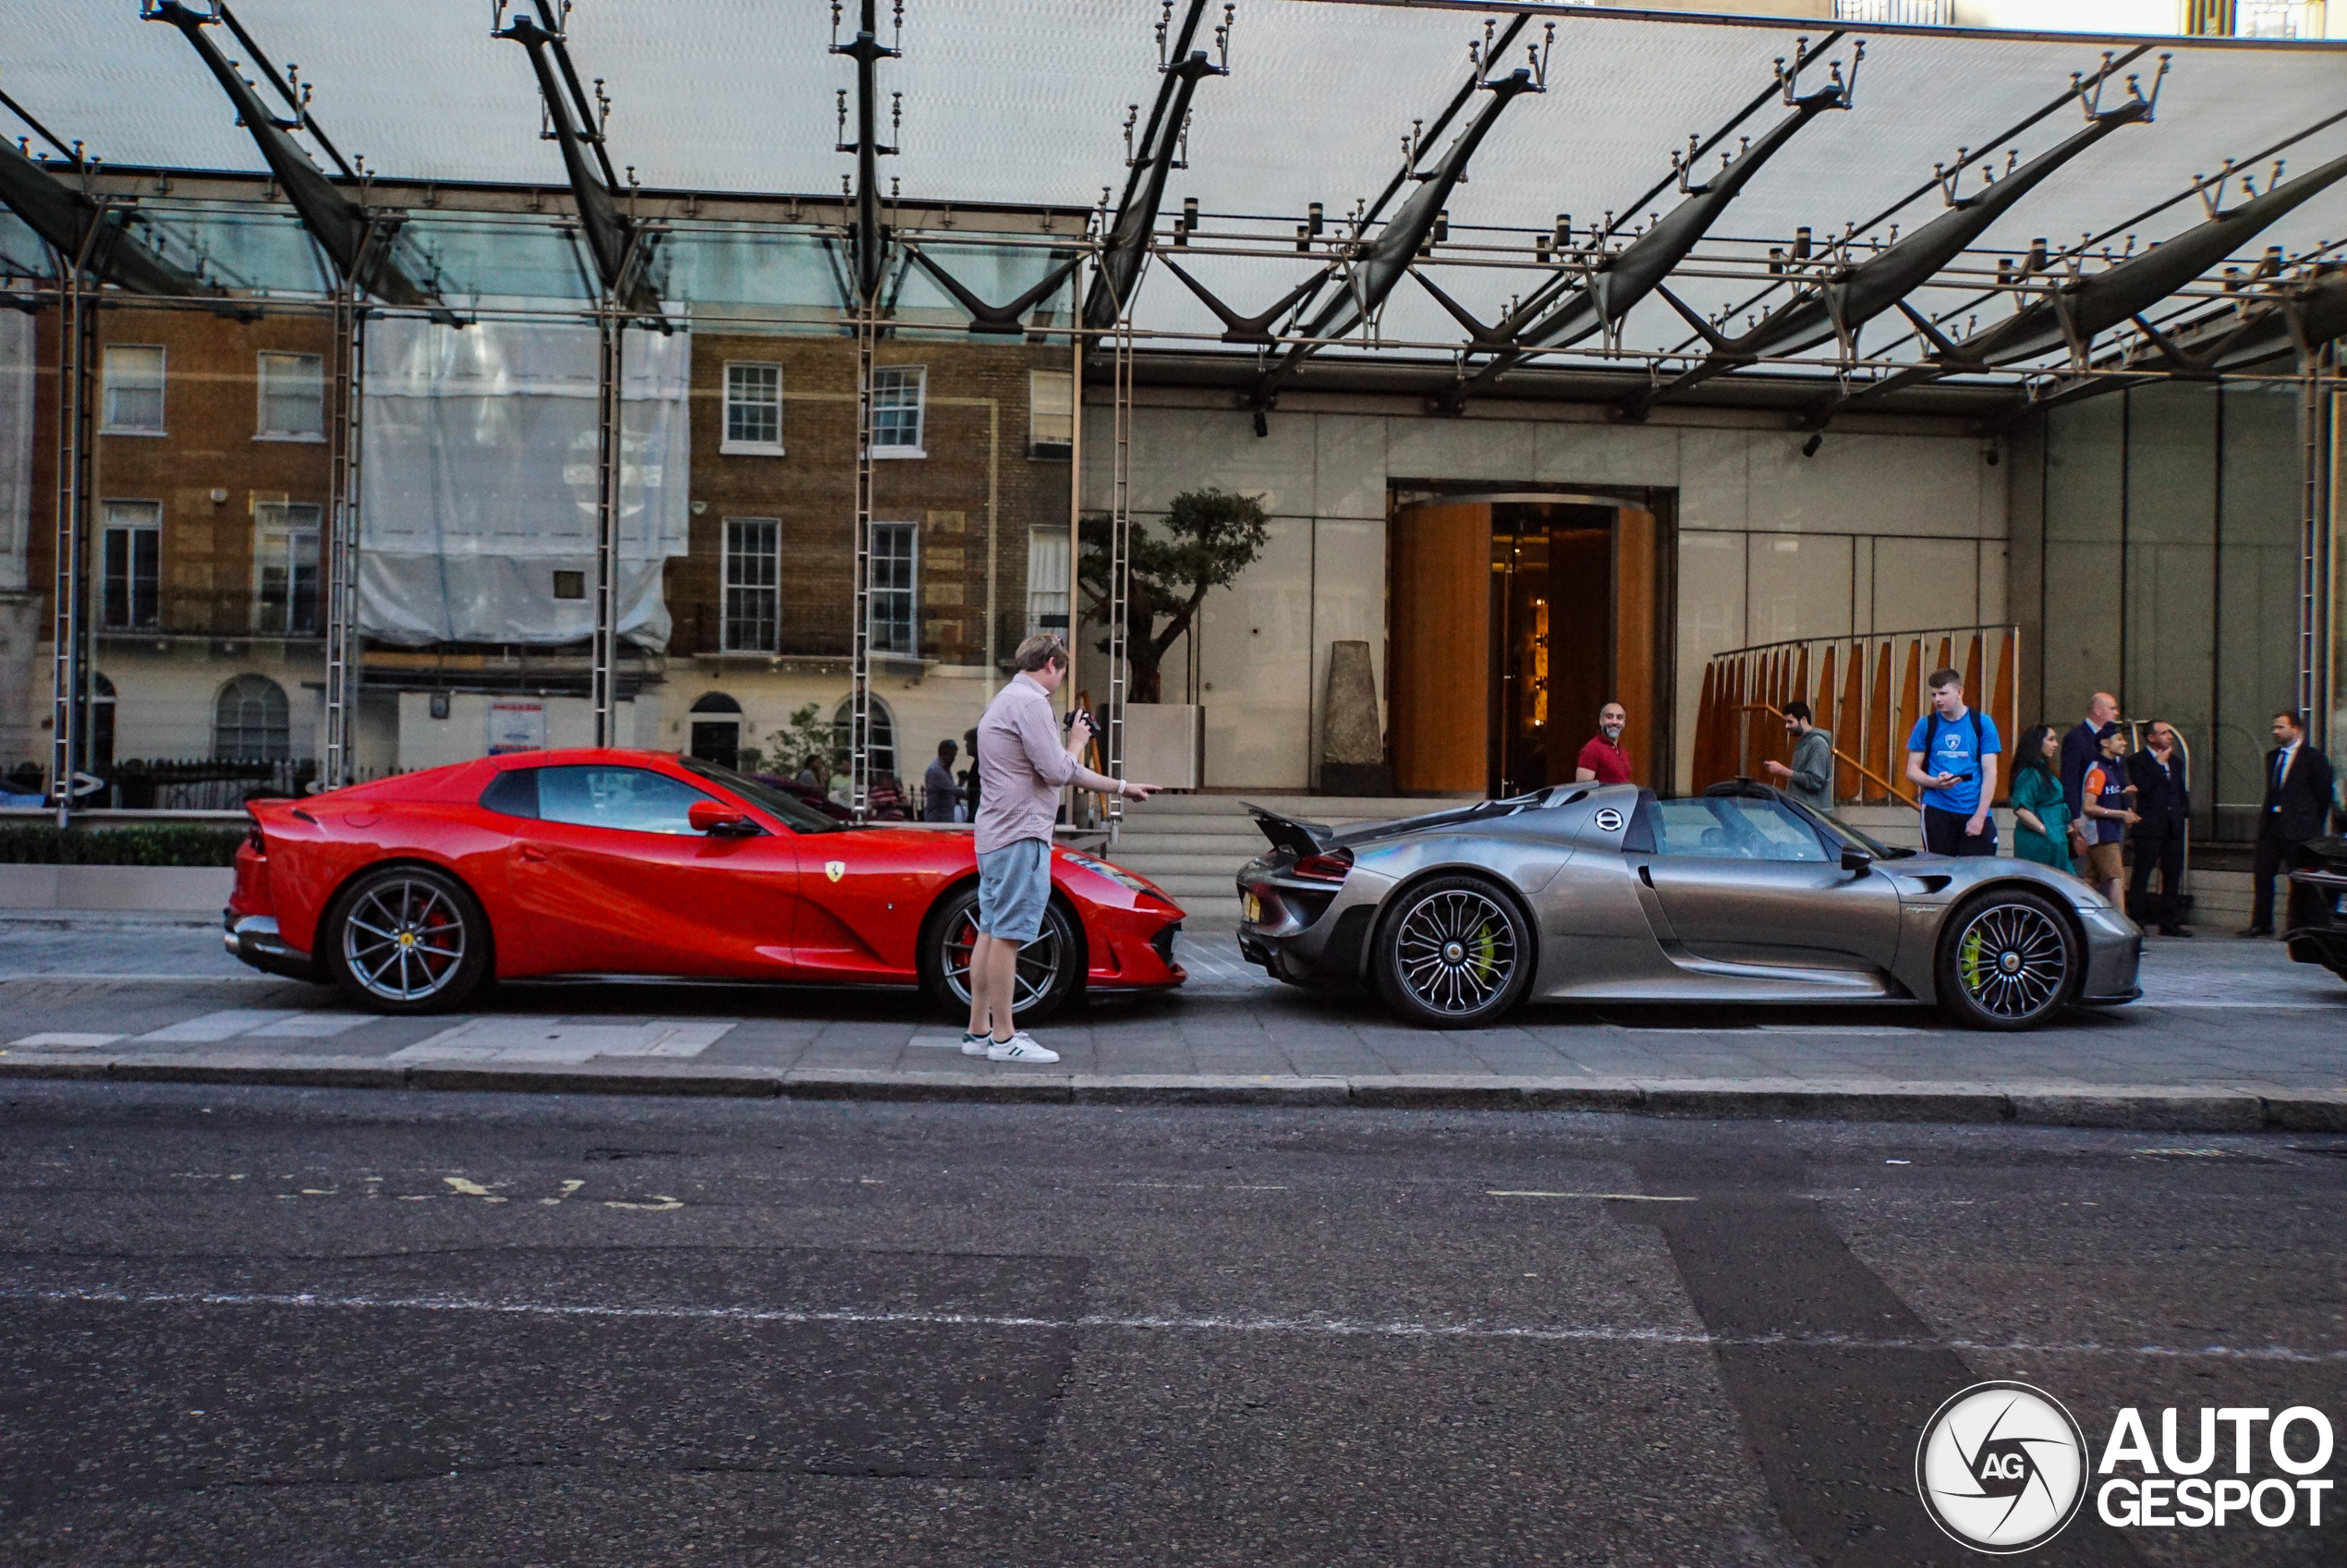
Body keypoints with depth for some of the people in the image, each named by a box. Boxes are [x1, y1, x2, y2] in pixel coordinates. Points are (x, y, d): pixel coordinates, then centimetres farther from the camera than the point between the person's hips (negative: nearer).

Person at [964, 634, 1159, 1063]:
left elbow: (1062, 772, 25)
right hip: (1020, 835, -11)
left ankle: (979, 1031, 15)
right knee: (1008, 936, -8)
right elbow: (1057, 771, -17)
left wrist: (1122, 787, 28)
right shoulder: (1030, 701, -12)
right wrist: (1078, 741, 3)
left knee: (990, 933, 11)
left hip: (994, 835, 11)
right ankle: (1004, 1039, -5)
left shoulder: (1006, 700, 22)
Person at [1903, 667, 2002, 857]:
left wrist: (1980, 815, -7)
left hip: (1974, 812, -1)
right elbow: (1912, 770, 9)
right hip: (1937, 811, 1)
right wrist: (1935, 782, -13)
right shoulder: (1926, 725, 7)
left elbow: (1989, 772, 1)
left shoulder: (1982, 723, 4)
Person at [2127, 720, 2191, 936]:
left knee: (2173, 876, 8)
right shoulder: (2137, 761, -3)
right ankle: (2136, 921, -2)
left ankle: (2169, 922, 14)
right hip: (2149, 827, -7)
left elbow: (2183, 791, 23)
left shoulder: (2175, 761, 17)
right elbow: (2143, 786, -18)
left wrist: (2185, 814, 9)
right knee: (2141, 877, -4)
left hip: (2173, 828, 7)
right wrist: (2160, 763, -12)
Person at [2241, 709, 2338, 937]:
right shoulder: (2272, 757, 15)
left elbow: (2323, 794, -1)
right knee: (2262, 873, 2)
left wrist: (2314, 826, 0)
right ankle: (2261, 924, 7)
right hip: (2272, 825, 6)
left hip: (2298, 828, -6)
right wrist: (2266, 814, 11)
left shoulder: (2313, 757, -4)